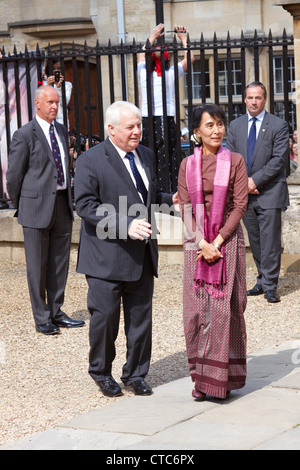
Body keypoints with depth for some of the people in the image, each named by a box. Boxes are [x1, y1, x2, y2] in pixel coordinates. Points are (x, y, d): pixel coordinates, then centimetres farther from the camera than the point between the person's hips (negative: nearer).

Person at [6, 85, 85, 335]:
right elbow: (14, 174, -5)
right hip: (37, 205, -6)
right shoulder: (24, 135, -9)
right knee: (38, 266, 2)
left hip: (62, 204, 6)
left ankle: (56, 312, 22)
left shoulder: (62, 131, 13)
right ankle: (42, 318, 9)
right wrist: (21, 205, 2)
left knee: (60, 263, 11)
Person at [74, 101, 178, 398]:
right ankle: (101, 372, 22)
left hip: (142, 255, 6)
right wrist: (125, 225, -25)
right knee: (105, 315, 0)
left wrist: (170, 199, 5)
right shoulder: (91, 161, -8)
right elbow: (85, 205, -15)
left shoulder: (146, 155, 14)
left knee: (141, 317, 9)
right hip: (107, 256, -6)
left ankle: (135, 374, 24)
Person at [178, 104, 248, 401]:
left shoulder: (234, 161, 1)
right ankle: (201, 376, 10)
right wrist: (201, 242, -11)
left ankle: (223, 376, 4)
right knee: (196, 307, 1)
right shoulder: (187, 165, 7)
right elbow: (185, 207, 3)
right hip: (196, 241, 2)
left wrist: (217, 242, -12)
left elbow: (240, 205, -4)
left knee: (225, 307, -4)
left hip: (228, 239, -2)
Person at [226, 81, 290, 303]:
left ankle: (270, 285, 1)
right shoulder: (235, 126, 10)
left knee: (270, 241, -5)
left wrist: (255, 180, -15)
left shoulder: (279, 125, -4)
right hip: (245, 193, 4)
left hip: (270, 192, -4)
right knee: (255, 241, 10)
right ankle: (263, 281, 20)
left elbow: (279, 160, -11)